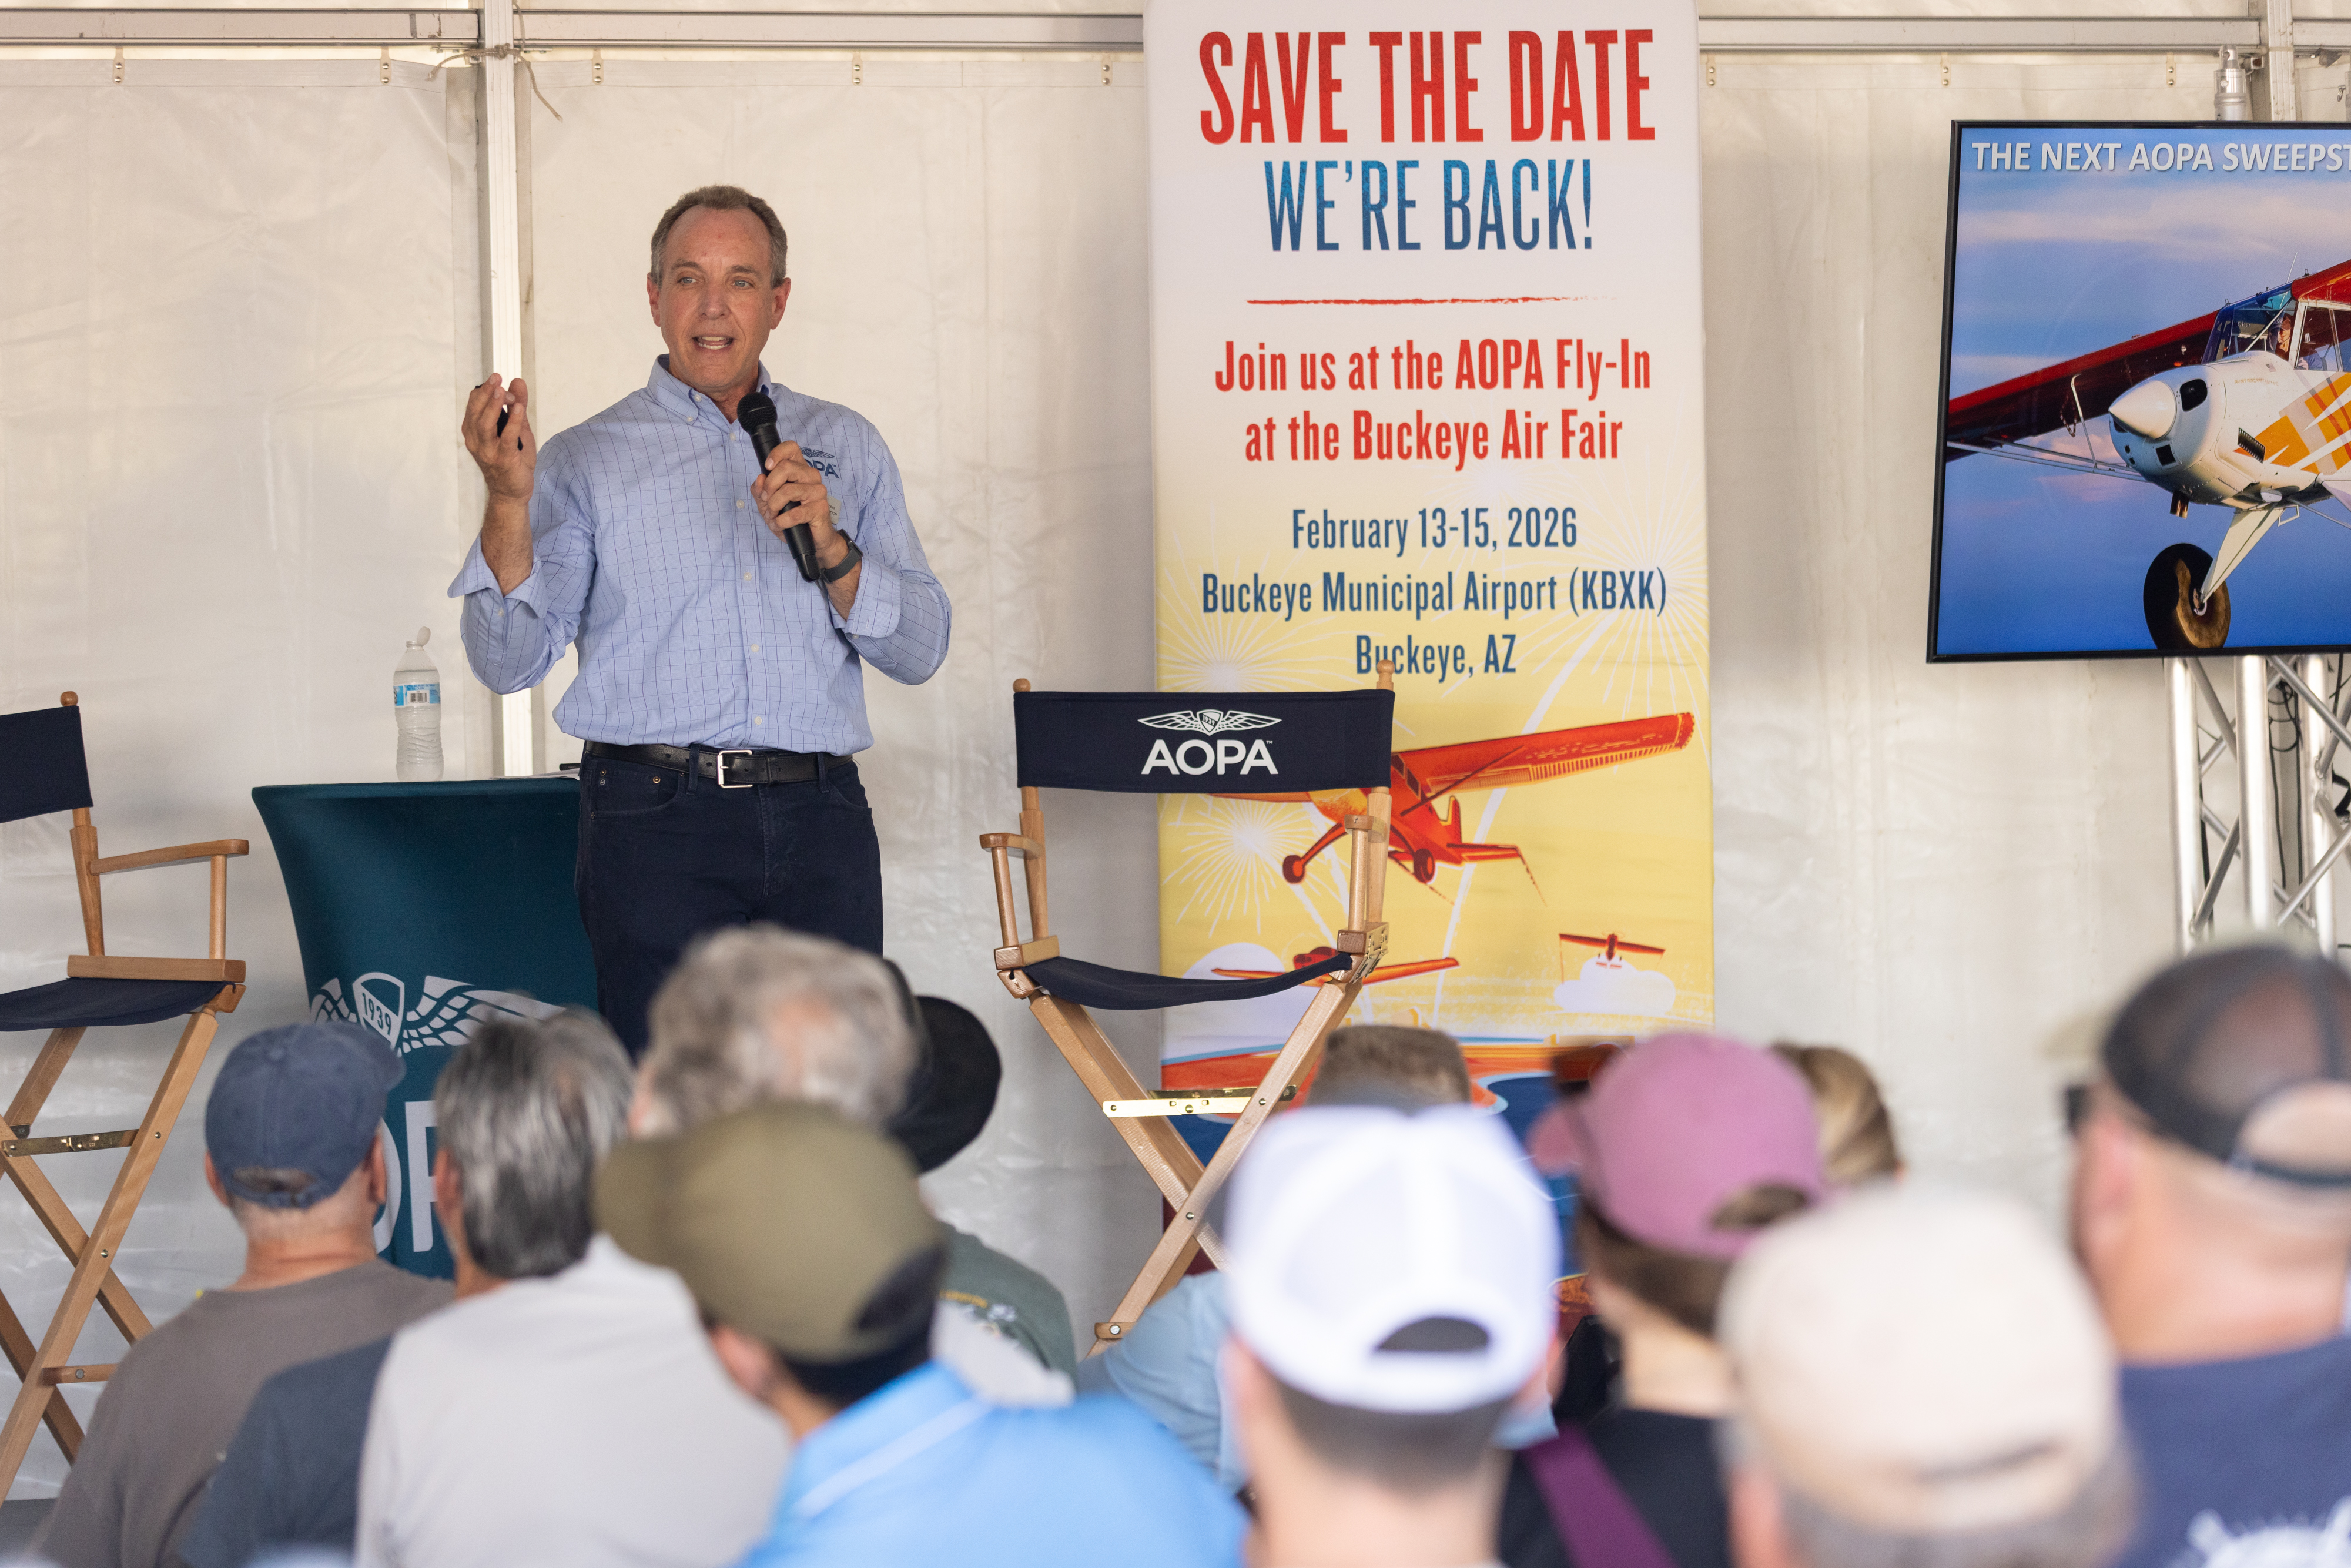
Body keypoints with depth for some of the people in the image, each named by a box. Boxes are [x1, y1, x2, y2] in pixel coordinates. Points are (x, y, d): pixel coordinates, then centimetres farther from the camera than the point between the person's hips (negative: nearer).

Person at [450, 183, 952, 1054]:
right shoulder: (589, 459, 8)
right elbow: (509, 663, -1)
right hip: (657, 820, -2)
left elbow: (919, 650, 10)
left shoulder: (844, 447, 16)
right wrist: (508, 500, -13)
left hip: (820, 824, 2)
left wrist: (830, 549, -6)